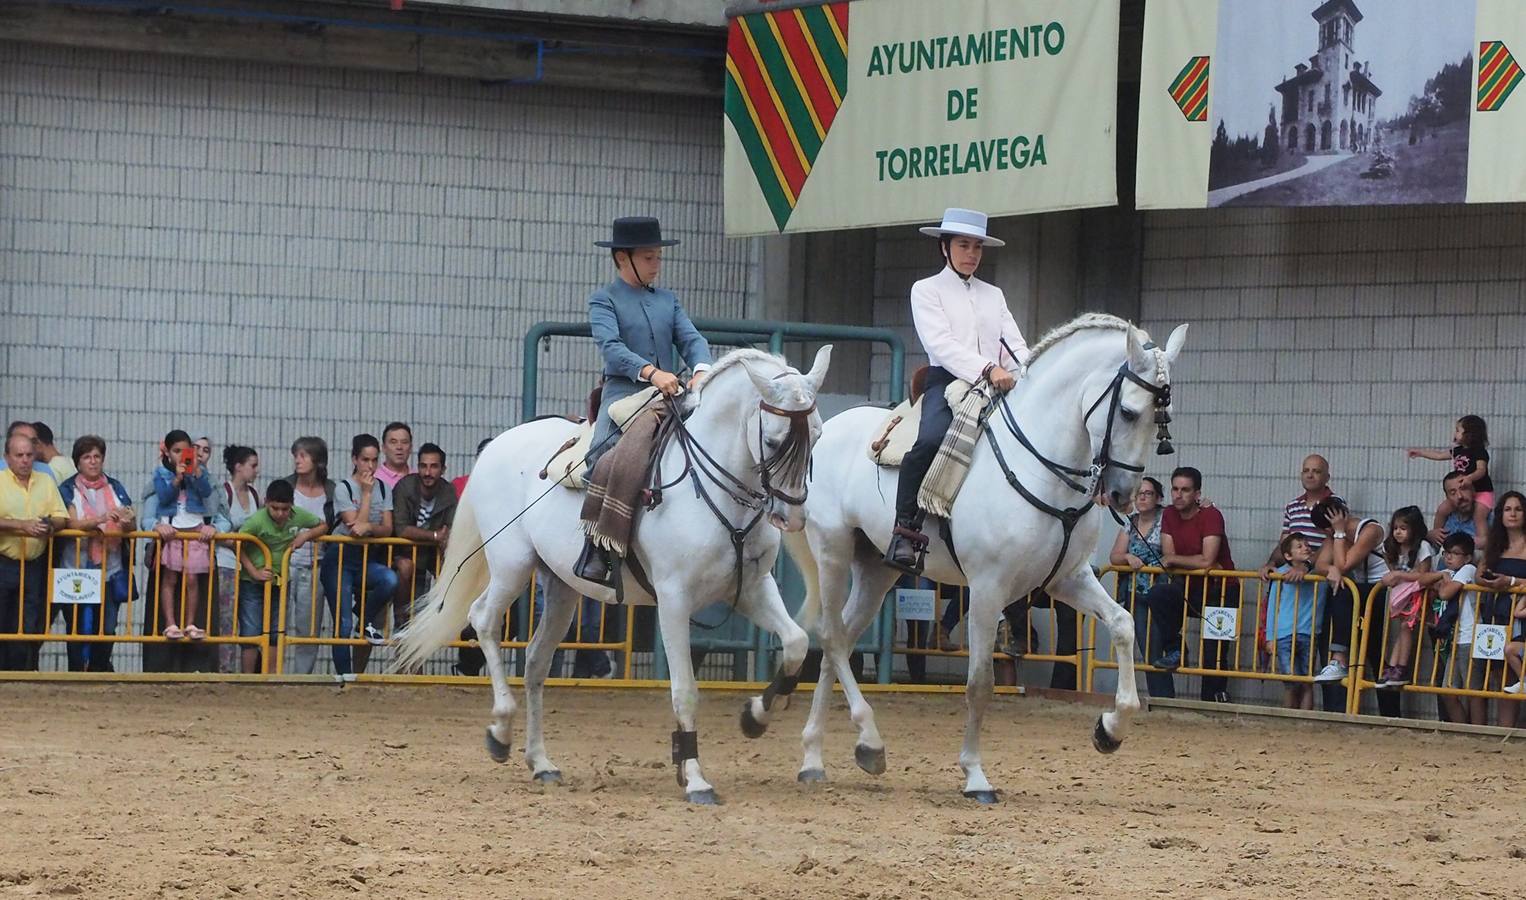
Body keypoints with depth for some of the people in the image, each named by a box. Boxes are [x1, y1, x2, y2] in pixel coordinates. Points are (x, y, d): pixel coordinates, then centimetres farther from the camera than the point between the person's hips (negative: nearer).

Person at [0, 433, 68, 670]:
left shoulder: (46, 483, 13)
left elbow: (62, 518, 8)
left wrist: (49, 525, -14)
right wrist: (23, 525, -23)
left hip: (34, 566, 4)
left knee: (31, 627, 4)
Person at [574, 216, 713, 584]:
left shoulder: (668, 300, 23)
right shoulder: (604, 300, 6)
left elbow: (691, 338, 10)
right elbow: (611, 346, -10)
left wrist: (702, 370, -14)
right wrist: (650, 372, -27)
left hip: (670, 398, 5)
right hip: (623, 393, -5)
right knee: (605, 456, -31)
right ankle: (595, 552, -29)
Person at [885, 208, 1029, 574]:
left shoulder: (993, 295, 25)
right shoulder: (927, 290, 9)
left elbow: (1015, 345, 15)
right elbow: (941, 344, -7)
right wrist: (986, 369, -21)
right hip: (947, 382, -5)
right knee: (931, 439, -34)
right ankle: (906, 530, -33)